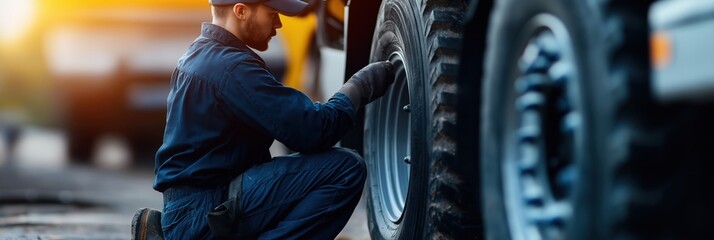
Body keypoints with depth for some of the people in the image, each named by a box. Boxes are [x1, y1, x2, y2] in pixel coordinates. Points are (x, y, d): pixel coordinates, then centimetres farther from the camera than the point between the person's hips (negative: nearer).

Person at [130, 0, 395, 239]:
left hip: (183, 210, 10)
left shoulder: (199, 55, 15)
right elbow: (314, 131, -19)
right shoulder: (231, 67, -15)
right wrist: (361, 85, -3)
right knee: (346, 168, -18)